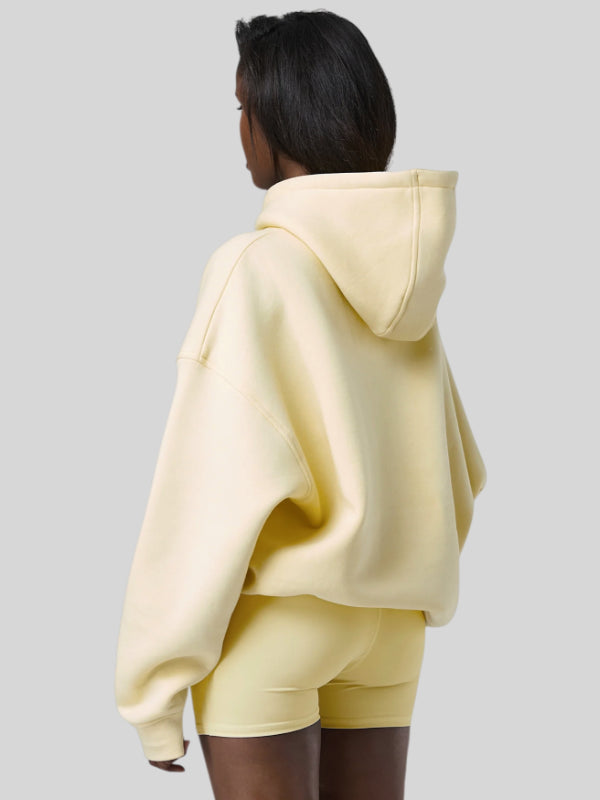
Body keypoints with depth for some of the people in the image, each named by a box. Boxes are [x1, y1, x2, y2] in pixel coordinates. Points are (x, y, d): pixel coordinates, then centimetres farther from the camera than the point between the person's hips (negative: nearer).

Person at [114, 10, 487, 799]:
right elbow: (452, 469, 7)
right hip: (386, 623, 6)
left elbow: (217, 482, -17)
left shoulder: (253, 268, -14)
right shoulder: (403, 272, 5)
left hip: (269, 615, -6)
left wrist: (155, 684, -11)